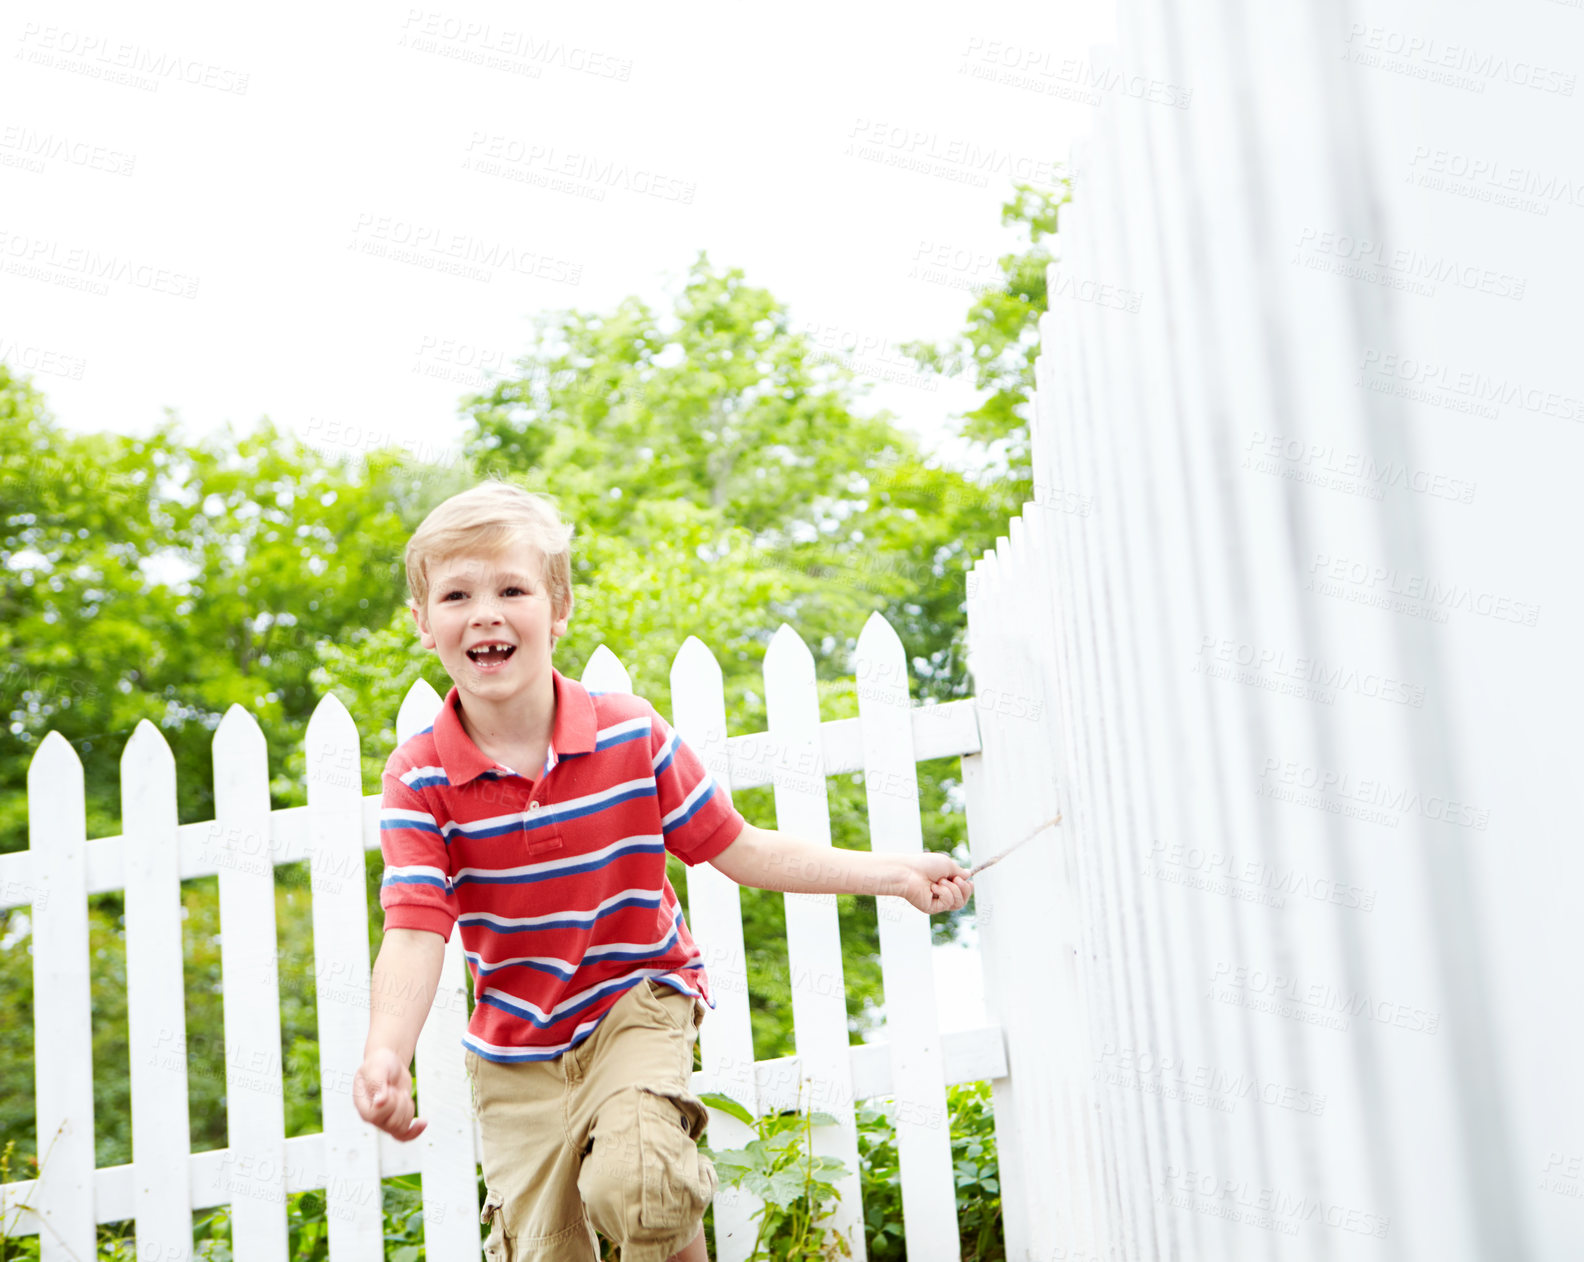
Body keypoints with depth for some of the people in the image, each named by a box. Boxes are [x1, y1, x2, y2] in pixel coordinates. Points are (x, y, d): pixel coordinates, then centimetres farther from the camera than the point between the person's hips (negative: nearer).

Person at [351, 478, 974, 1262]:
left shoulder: (632, 736, -11)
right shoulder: (419, 779, -13)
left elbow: (733, 847, -3)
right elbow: (416, 932, -22)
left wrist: (891, 873, -7)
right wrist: (386, 1056, -40)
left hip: (638, 1003, -1)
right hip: (515, 1051, 2)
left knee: (633, 1179, -29)